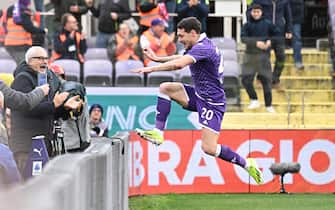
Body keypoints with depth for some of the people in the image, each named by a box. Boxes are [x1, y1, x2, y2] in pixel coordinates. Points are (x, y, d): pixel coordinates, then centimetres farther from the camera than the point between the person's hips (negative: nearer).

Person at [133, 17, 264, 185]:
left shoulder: (203, 48, -22)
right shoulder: (199, 46, 8)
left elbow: (178, 64, -34)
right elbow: (180, 58, 24)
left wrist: (151, 68, -30)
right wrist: (157, 58, 13)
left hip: (212, 102, -10)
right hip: (199, 95, 10)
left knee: (209, 148, -14)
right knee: (165, 88, -2)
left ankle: (247, 164, 2)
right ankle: (158, 133, -5)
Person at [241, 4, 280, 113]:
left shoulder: (267, 24, 3)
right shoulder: (247, 25, 3)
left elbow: (277, 34, 12)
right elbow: (243, 38, -9)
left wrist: (270, 41, -6)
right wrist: (256, 43, -22)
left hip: (263, 55, -1)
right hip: (250, 55, 1)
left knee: (266, 80, 1)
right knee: (246, 79, -9)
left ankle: (269, 106, 10)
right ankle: (254, 100, 8)